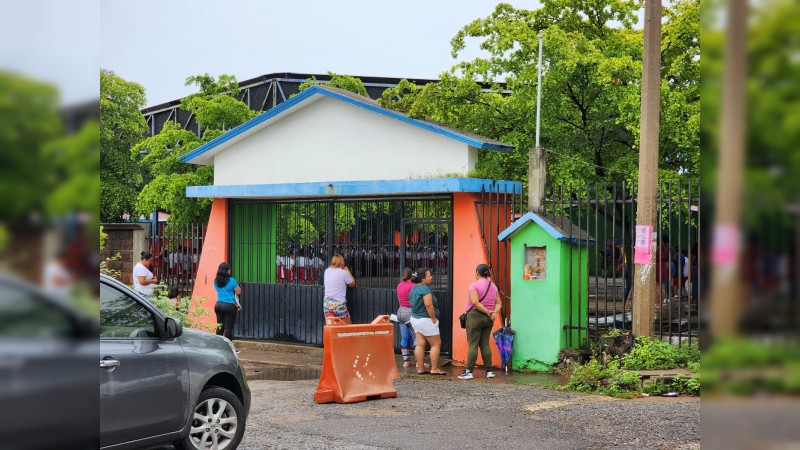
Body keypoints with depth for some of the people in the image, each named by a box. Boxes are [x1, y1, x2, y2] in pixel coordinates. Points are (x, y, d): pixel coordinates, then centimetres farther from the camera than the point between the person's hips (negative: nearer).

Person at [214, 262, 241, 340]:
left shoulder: (216, 281, 7)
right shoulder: (231, 280, -11)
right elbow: (238, 291, -4)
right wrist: (237, 285, 14)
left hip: (218, 305, 6)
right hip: (229, 306, -6)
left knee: (220, 326, 11)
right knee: (228, 327, -2)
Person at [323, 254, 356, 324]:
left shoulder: (326, 271, 9)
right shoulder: (343, 272, -6)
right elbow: (352, 284, 7)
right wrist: (347, 271, 16)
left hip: (326, 303, 5)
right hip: (338, 304, -5)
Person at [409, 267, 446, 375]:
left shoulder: (414, 288, 11)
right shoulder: (425, 289, -18)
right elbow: (428, 305, -26)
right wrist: (433, 319, -17)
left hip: (415, 318, 9)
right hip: (425, 320, -9)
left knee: (420, 344, 8)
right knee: (436, 344, 0)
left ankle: (420, 368, 9)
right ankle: (434, 369, 1)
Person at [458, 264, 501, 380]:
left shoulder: (474, 285, -10)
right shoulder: (493, 286, 11)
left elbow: (475, 302, -21)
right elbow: (499, 303, 7)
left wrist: (488, 312, -16)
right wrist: (494, 312, -8)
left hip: (475, 316, -6)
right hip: (488, 319, 6)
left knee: (472, 344, -4)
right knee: (485, 344, 11)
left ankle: (468, 371, -5)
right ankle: (489, 371, 10)